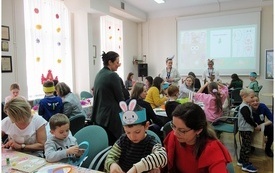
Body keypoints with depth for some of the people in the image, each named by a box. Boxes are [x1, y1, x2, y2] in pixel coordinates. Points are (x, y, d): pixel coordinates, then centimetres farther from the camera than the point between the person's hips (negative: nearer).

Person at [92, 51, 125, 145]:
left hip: (99, 116, 9)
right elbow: (120, 98, -11)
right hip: (111, 117, -8)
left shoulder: (99, 74, 9)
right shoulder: (113, 75, -15)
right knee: (112, 144, 1)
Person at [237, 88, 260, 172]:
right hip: (246, 129, -11)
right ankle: (246, 165, 5)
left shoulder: (245, 106, 12)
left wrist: (254, 124, 12)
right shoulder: (244, 107, -21)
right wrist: (255, 126, -12)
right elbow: (248, 119, -23)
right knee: (246, 146, -4)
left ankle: (241, 160, 28)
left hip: (246, 129, 11)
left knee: (244, 145, 18)